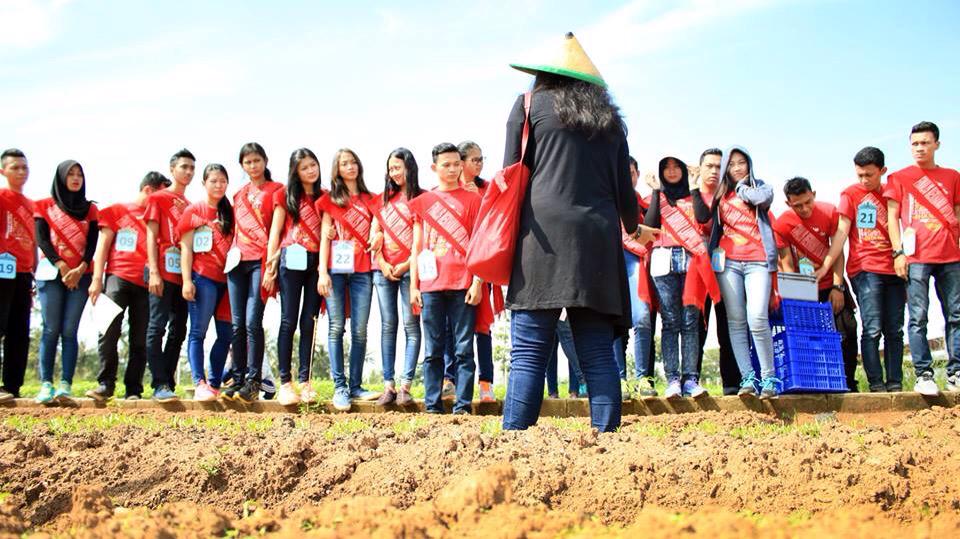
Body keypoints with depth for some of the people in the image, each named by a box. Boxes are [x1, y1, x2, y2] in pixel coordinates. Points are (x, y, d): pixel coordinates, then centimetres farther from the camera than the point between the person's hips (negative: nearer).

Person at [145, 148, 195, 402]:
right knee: (157, 326, -8)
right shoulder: (158, 198, 4)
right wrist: (153, 272, -12)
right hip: (164, 271, -6)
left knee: (178, 330, 6)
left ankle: (169, 383, 10)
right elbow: (151, 236, -3)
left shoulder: (190, 205, 20)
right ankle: (159, 384, -11)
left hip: (183, 274, 6)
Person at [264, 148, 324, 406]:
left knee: (310, 322, 2)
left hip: (317, 262, 3)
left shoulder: (324, 197, 14)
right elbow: (275, 231, 4)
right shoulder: (285, 196, 7)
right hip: (292, 260, -3)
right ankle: (285, 382, -3)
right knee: (289, 321, -4)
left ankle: (304, 380, 6)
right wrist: (270, 265, -3)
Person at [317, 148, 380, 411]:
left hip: (362, 270, 2)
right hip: (336, 269, -1)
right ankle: (339, 387, -4)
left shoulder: (369, 200, 15)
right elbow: (325, 237, 4)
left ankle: (355, 386, 4)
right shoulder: (330, 200, 10)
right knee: (337, 327, -5)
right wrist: (322, 273, -5)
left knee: (360, 330, -2)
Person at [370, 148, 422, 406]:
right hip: (384, 270, 5)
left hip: (410, 269, -4)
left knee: (411, 324, -6)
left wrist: (407, 265, -11)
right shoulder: (383, 200, 18)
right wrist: (382, 264, -1)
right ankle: (388, 385, 1)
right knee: (388, 325, 2)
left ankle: (405, 385, -9)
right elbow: (375, 235, 13)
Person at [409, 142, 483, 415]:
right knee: (433, 349, 3)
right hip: (431, 285, 2)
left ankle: (463, 406, 0)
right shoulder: (422, 202, 14)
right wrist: (413, 286, 7)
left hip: (463, 285, -2)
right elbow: (416, 248, 14)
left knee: (464, 349, -2)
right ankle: (432, 406, 7)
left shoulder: (472, 200, 8)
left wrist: (477, 282, -5)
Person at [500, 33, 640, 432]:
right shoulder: (609, 120, 21)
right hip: (598, 241, 4)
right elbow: (624, 190, 23)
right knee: (598, 353, 4)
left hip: (543, 235, -4)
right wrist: (632, 228, 43)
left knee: (529, 352, -7)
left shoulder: (530, 105, 11)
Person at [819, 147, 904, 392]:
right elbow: (842, 232, -1)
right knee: (872, 329, -11)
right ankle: (876, 384, -10)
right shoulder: (851, 194, 6)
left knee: (895, 330, 2)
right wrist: (825, 266, -11)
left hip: (893, 270, 4)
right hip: (865, 270, -4)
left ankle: (895, 384, 5)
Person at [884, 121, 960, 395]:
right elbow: (892, 217, 6)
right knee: (918, 318, -7)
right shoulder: (899, 178, 11)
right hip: (916, 257, -3)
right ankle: (924, 375, -5)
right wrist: (898, 251, -4)